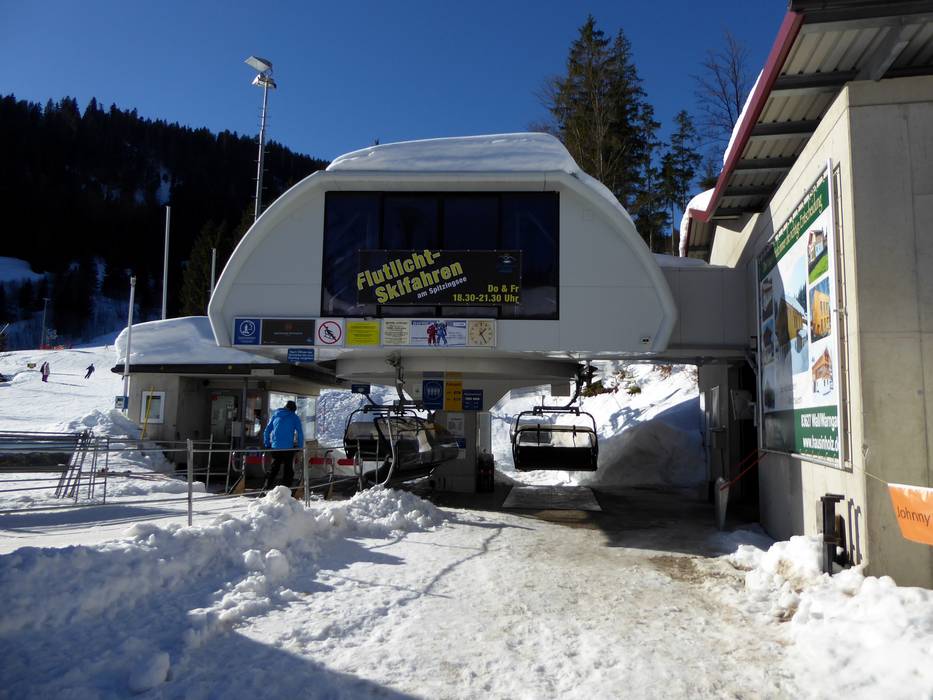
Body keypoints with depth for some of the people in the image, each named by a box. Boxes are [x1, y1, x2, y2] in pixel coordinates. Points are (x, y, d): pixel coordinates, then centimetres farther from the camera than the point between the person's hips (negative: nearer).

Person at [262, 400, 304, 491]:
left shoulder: (276, 415, 13)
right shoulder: (295, 418, 2)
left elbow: (266, 431, 13)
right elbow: (300, 433, -4)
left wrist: (267, 445, 18)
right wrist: (300, 446, 3)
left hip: (275, 447, 3)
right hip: (288, 448, -3)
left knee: (274, 468, 12)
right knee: (288, 469, 6)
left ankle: (267, 487, 3)